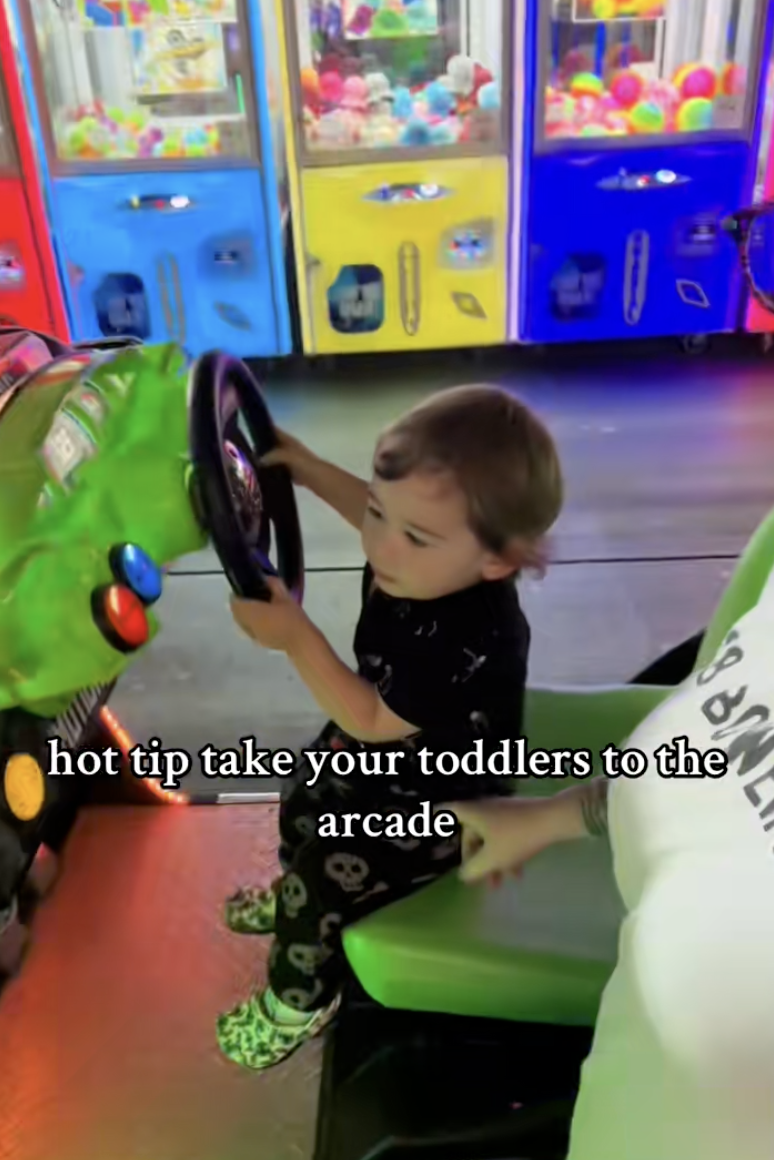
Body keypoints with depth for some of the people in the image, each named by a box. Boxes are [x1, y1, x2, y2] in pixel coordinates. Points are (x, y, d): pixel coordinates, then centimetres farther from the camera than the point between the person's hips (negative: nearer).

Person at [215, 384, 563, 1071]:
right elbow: (378, 516, 5)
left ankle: (299, 1003, 31)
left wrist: (297, 638, -41)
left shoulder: (470, 644, -44)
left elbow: (374, 721, -33)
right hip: (381, 753, 9)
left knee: (320, 881, -2)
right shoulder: (428, 564, -21)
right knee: (303, 804, 29)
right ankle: (297, 901, 62)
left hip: (436, 803, -9)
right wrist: (308, 469, -4)